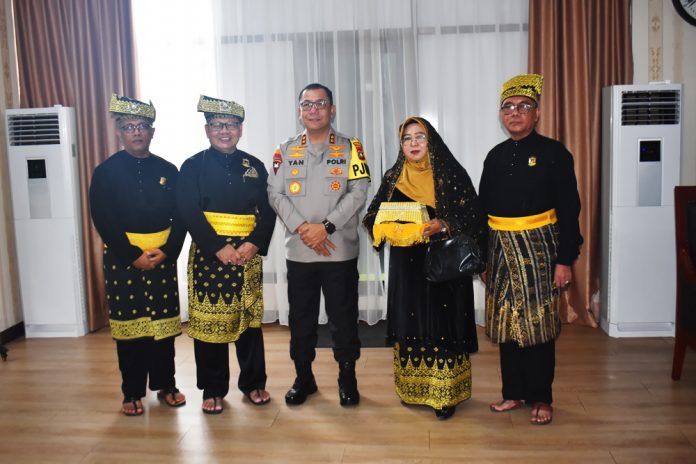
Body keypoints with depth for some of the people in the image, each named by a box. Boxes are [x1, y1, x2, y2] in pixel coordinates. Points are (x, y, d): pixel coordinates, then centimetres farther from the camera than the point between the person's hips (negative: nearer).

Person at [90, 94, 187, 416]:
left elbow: (180, 217, 4)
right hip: (122, 259, -2)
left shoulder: (168, 171, 6)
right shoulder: (106, 172, 0)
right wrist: (134, 256, -13)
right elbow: (103, 222, -6)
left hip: (163, 257, 2)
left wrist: (166, 251, -10)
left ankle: (165, 385, 22)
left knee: (163, 323, 7)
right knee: (129, 326, 5)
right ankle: (132, 393, 16)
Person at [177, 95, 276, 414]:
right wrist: (219, 247, -16)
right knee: (209, 320, 3)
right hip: (209, 254, -2)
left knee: (249, 317, 9)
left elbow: (267, 211, 5)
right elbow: (189, 212, -7)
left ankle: (253, 383, 23)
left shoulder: (254, 166, 10)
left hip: (248, 254, 2)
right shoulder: (193, 166, 2)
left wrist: (254, 244, -11)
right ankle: (213, 389, 17)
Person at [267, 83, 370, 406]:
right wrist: (302, 228, -13)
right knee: (300, 319, 11)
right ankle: (303, 378, 27)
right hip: (298, 252, 2)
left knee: (343, 318, 6)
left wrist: (326, 226, -16)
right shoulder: (285, 151, 9)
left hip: (340, 251, -2)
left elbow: (358, 193, -7)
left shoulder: (350, 148, 3)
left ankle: (347, 378, 23)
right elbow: (275, 194, 0)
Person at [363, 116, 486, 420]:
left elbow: (473, 217, -7)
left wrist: (442, 225, -23)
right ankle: (412, 388, 22)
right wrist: (389, 227, -13)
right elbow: (373, 217, 9)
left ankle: (445, 394, 9)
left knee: (442, 324, -2)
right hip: (406, 266, 3)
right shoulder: (392, 178, 9)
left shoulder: (452, 174, -3)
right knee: (409, 322, 7)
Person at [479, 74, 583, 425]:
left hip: (538, 248, -4)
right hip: (501, 249, 5)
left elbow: (569, 210, -7)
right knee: (506, 323, 9)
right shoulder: (496, 156, 10)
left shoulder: (554, 153, -4)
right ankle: (514, 392, 24)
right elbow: (483, 208, 12)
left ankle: (541, 398, 17)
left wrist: (565, 260, -11)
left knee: (538, 324, 2)